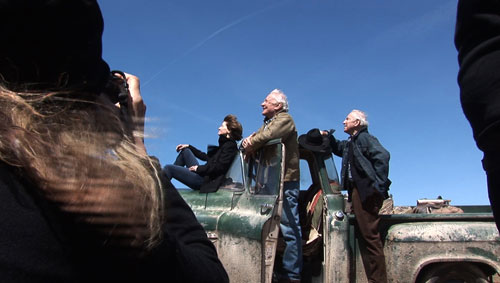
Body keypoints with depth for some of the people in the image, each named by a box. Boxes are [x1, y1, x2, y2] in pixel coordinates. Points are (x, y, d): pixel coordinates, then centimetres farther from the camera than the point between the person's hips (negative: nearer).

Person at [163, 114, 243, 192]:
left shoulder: (230, 146, -12)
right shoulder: (224, 144, 18)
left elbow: (220, 167, -21)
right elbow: (206, 157, 23)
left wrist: (198, 168, -14)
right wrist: (188, 146, 24)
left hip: (205, 180, -10)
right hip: (202, 174, 10)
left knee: (168, 168, -10)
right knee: (185, 151, 17)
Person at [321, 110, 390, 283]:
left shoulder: (364, 138, -4)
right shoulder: (350, 144, 24)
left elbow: (382, 155, -19)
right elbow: (337, 149, 44)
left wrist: (379, 183, -23)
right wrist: (328, 137, 26)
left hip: (366, 191, -10)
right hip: (357, 192, 10)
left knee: (369, 235, -12)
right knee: (365, 236, 9)